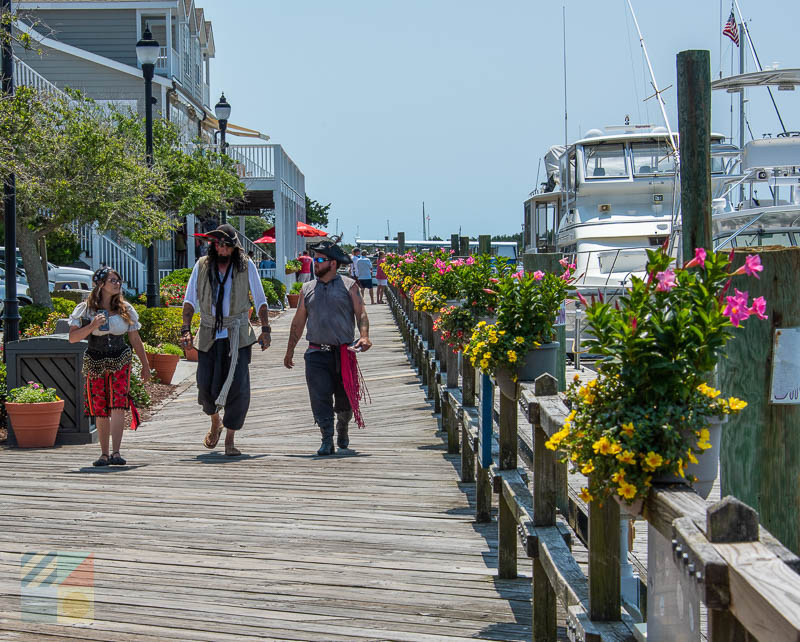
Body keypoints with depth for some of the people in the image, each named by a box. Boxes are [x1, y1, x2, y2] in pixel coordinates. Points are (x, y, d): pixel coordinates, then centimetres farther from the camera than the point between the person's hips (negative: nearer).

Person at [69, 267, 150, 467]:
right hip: (95, 364, 0)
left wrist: (145, 365, 13)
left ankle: (116, 453, -21)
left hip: (120, 362, 0)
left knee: (118, 406, -15)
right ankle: (104, 454, 14)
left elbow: (135, 340, 11)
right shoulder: (86, 309, -2)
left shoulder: (125, 309, 5)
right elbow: (72, 338, -9)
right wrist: (92, 326, -22)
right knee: (100, 411, 3)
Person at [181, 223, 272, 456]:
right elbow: (190, 299, 7)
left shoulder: (246, 267, 3)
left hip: (237, 336, -1)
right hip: (209, 335, 1)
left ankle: (230, 438, 0)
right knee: (206, 386, -1)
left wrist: (265, 329, -1)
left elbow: (260, 300, 8)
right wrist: (186, 328, -6)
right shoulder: (202, 267, 6)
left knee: (237, 387, -10)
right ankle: (215, 422, 30)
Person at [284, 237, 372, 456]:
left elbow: (361, 314, 0)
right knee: (320, 397, -10)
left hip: (344, 353, -2)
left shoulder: (349, 286, 4)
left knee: (345, 400, 5)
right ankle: (327, 441, -7)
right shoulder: (307, 289, 13)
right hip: (317, 353, 2)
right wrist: (290, 351, 18)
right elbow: (298, 322, 19)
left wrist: (364, 337, -18)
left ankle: (342, 429, 33)